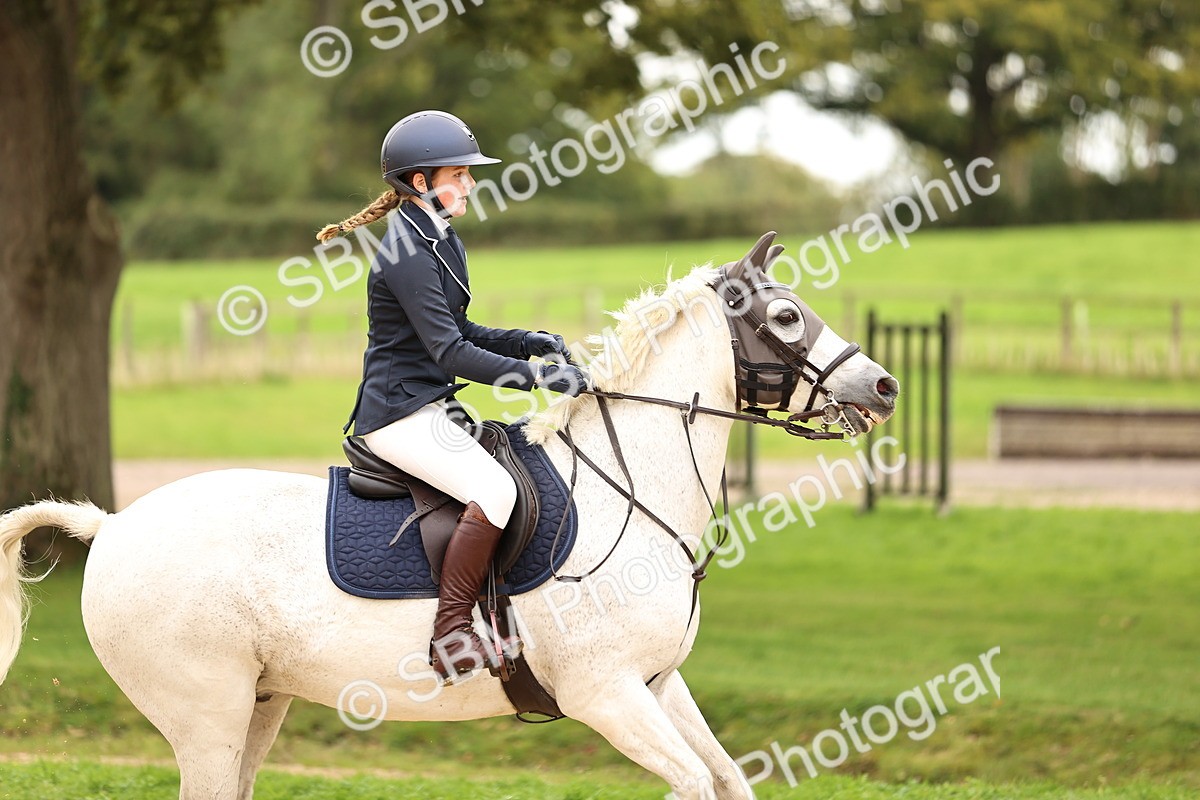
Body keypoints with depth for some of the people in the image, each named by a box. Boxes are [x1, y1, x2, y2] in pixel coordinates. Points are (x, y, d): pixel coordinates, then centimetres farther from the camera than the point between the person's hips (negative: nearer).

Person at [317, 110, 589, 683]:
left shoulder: (443, 243, 14)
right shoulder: (407, 254, -17)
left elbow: (459, 333, 22)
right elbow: (452, 355, -22)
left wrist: (529, 342, 6)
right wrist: (537, 375, -23)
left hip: (430, 408, 11)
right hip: (401, 414, -11)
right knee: (494, 490, -28)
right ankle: (451, 634, -23)